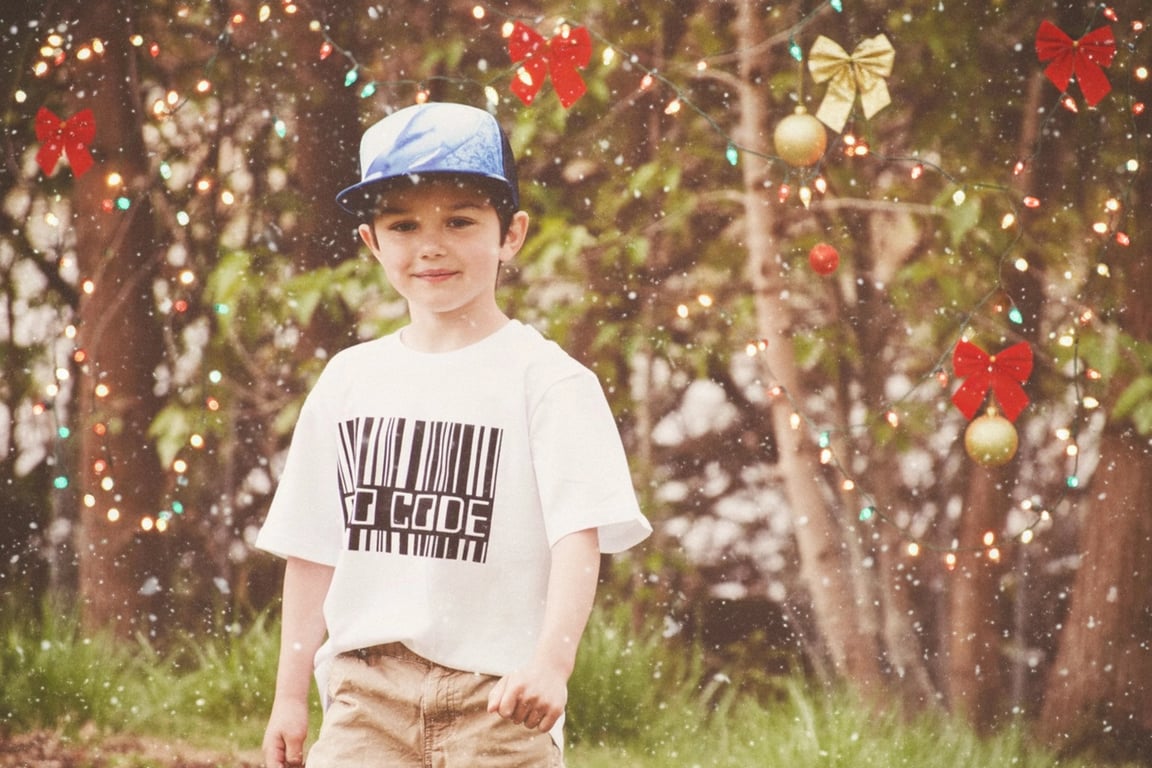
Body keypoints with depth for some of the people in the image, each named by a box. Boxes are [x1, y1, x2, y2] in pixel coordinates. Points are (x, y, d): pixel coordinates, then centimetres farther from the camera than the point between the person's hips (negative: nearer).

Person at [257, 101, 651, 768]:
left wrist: (551, 664, -28)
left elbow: (578, 536, -13)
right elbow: (314, 548, 16)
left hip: (495, 694, -4)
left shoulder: (546, 379, -3)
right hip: (366, 691, 4)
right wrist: (291, 694, 14)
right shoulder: (350, 381, 12)